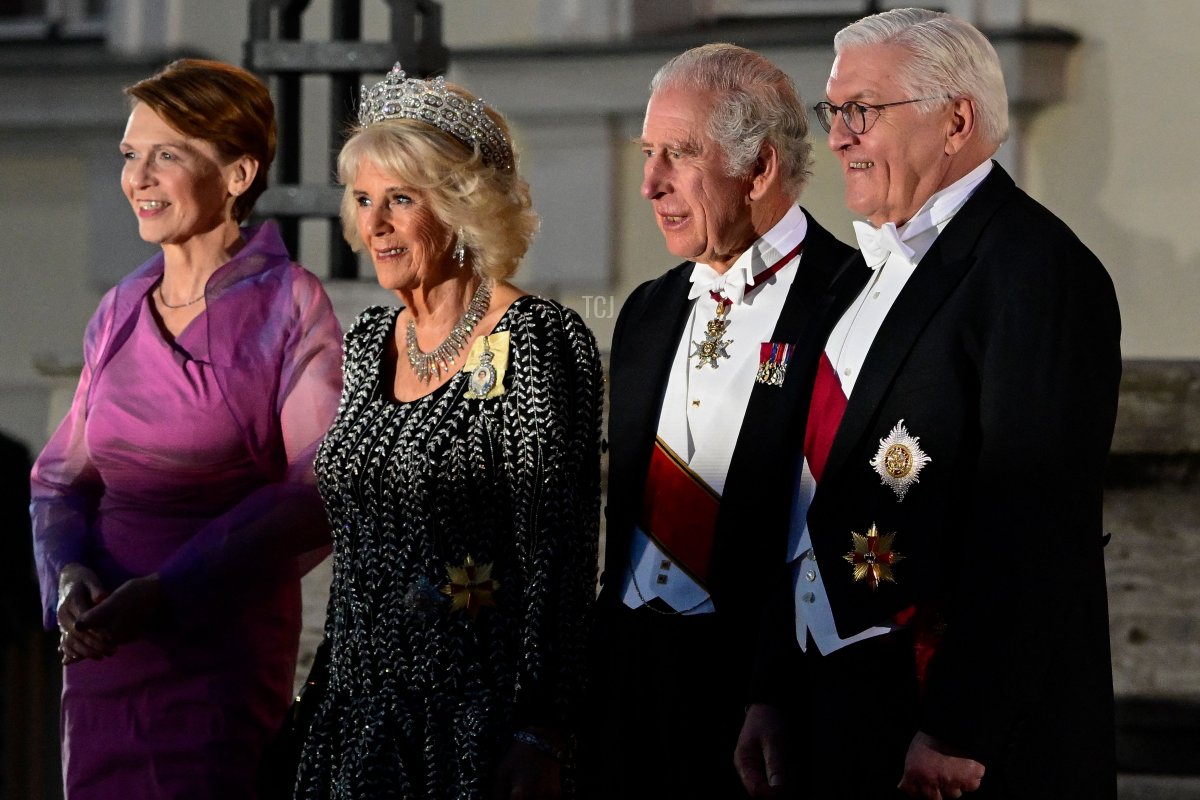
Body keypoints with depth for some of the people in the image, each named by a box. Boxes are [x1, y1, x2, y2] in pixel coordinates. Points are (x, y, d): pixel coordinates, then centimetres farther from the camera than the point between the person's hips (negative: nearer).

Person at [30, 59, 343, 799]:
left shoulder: (288, 305, -6)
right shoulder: (121, 313, 10)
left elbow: (319, 493, -12)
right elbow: (63, 476, 15)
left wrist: (164, 594, -18)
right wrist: (70, 573, -7)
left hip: (225, 649, -5)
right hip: (105, 657, 5)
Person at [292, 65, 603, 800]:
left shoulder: (537, 342, -10)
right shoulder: (370, 341, 11)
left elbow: (561, 556, -14)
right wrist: (327, 695, 15)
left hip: (477, 722, -6)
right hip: (361, 713, 7)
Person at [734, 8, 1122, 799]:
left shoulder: (1035, 268, -13)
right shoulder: (871, 269, 15)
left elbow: (1030, 525, -20)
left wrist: (956, 734, -21)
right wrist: (774, 693, 10)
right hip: (841, 719, 8)